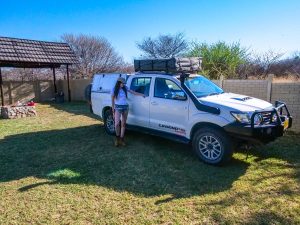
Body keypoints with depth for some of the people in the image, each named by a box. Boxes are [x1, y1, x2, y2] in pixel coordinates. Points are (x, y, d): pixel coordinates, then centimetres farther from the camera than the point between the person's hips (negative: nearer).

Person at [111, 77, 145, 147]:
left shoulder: (125, 88, 3)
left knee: (123, 124, 6)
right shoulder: (114, 90, -4)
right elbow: (112, 101, -1)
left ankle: (121, 139, 16)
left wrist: (142, 94, 3)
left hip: (125, 107, 3)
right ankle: (117, 137, 13)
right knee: (117, 124, -12)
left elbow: (133, 92, 11)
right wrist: (113, 111, -2)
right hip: (118, 107, -3)